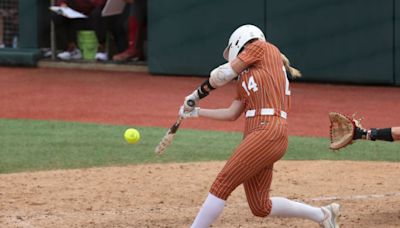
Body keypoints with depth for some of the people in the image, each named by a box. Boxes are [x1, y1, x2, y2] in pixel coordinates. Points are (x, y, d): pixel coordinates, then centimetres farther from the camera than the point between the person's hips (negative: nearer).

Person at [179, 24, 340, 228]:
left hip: (268, 132, -9)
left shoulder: (263, 48, 6)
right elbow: (231, 113, 28)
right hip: (254, 134, 9)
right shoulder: (245, 79, 27)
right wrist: (196, 112, 29)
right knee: (260, 207, 8)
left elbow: (222, 75, 6)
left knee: (222, 184, -13)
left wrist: (196, 95, 18)